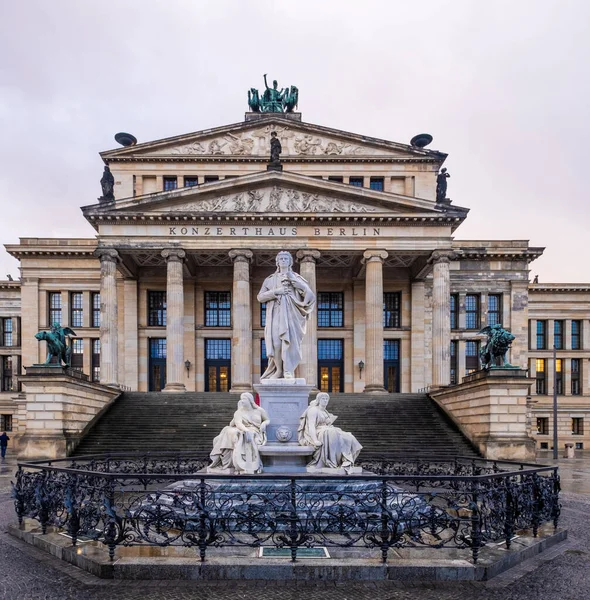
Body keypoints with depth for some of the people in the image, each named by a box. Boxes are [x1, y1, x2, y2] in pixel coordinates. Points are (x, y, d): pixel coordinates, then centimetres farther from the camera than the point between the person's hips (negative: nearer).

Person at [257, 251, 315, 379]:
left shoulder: (296, 277, 15)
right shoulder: (270, 279, 17)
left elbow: (308, 292, 1)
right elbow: (260, 297, 7)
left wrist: (293, 279, -4)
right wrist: (276, 291, -6)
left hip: (290, 314, -1)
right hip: (276, 315, 1)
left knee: (289, 340, -16)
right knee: (276, 342, -12)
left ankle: (288, 371, -19)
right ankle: (279, 370, -1)